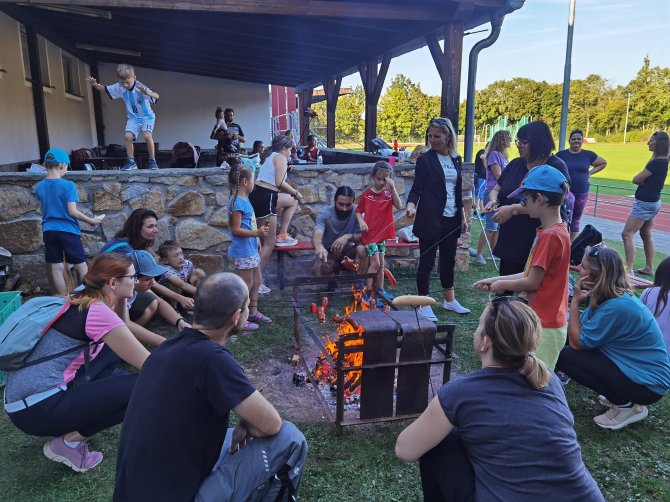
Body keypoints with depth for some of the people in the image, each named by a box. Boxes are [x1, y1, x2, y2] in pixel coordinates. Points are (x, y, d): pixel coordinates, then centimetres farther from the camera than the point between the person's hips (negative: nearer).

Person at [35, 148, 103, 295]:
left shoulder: (39, 187, 4)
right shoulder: (69, 186, -13)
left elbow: (45, 208, 15)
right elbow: (72, 211, -15)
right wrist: (91, 220, -4)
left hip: (49, 231, 5)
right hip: (68, 230, -5)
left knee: (56, 268, 6)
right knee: (81, 265, 7)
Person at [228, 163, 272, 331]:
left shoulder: (244, 199, 10)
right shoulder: (237, 202, -19)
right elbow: (236, 230, -22)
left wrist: (257, 238, 23)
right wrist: (257, 233, -27)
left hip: (251, 248, 10)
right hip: (243, 250, -10)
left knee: (257, 281, 18)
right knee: (246, 285, -1)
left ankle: (253, 313, 32)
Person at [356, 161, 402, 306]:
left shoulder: (389, 193, 1)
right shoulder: (366, 194, -6)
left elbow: (399, 206, -16)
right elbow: (358, 211, 1)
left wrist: (393, 187, -22)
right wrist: (360, 221, -19)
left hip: (382, 234, 5)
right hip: (369, 233, -5)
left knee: (381, 264, 14)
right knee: (375, 263, -8)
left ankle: (380, 290, 27)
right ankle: (367, 293, -1)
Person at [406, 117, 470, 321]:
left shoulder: (456, 159, 9)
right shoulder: (425, 160, -6)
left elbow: (458, 191, 14)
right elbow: (417, 188, -7)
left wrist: (462, 216, 13)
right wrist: (411, 205, -27)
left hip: (451, 219, 5)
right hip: (430, 219, -5)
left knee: (448, 260, 15)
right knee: (427, 261, 1)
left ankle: (450, 300, 30)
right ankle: (424, 305, 12)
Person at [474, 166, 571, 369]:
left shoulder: (550, 235, -22)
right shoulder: (553, 231, 8)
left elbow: (532, 282, -19)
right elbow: (532, 273, 11)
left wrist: (501, 285, -4)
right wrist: (496, 280, 8)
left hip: (544, 325, -9)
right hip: (543, 319, 9)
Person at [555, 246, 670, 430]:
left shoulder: (615, 307, -28)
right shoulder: (616, 295, 1)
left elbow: (576, 343, -18)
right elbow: (578, 330, 2)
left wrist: (575, 301, -16)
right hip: (638, 368, 9)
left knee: (564, 356, -16)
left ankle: (626, 405, -3)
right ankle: (620, 396, 14)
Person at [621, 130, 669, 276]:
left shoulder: (657, 163, -20)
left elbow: (636, 179, -16)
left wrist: (642, 179, 3)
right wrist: (645, 180, -9)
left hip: (645, 203, -11)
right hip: (651, 202, 11)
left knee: (627, 234, -13)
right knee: (646, 235, 18)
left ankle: (629, 269, -16)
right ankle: (649, 268, 25)